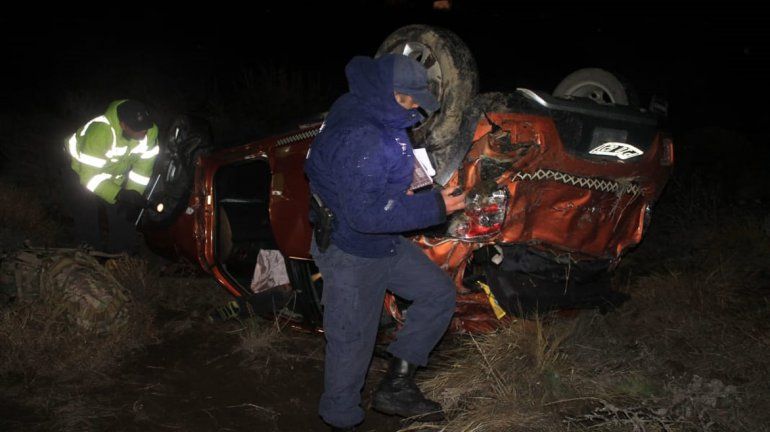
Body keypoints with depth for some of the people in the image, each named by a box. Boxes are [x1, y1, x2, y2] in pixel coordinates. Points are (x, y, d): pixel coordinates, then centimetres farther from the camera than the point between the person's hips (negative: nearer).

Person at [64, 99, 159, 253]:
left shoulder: (150, 131, -26)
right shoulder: (99, 132, -41)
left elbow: (144, 165, -13)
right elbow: (90, 176, -38)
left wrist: (134, 193, -20)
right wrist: (119, 195, -42)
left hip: (116, 175, 5)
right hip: (82, 171, -4)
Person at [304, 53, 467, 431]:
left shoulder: (370, 116, 0)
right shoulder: (361, 138, -31)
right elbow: (365, 214, -31)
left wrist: (398, 193, 9)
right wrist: (433, 208, -26)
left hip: (383, 244, 10)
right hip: (352, 253, -10)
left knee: (439, 293, 13)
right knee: (352, 342, 5)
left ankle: (395, 385, 18)